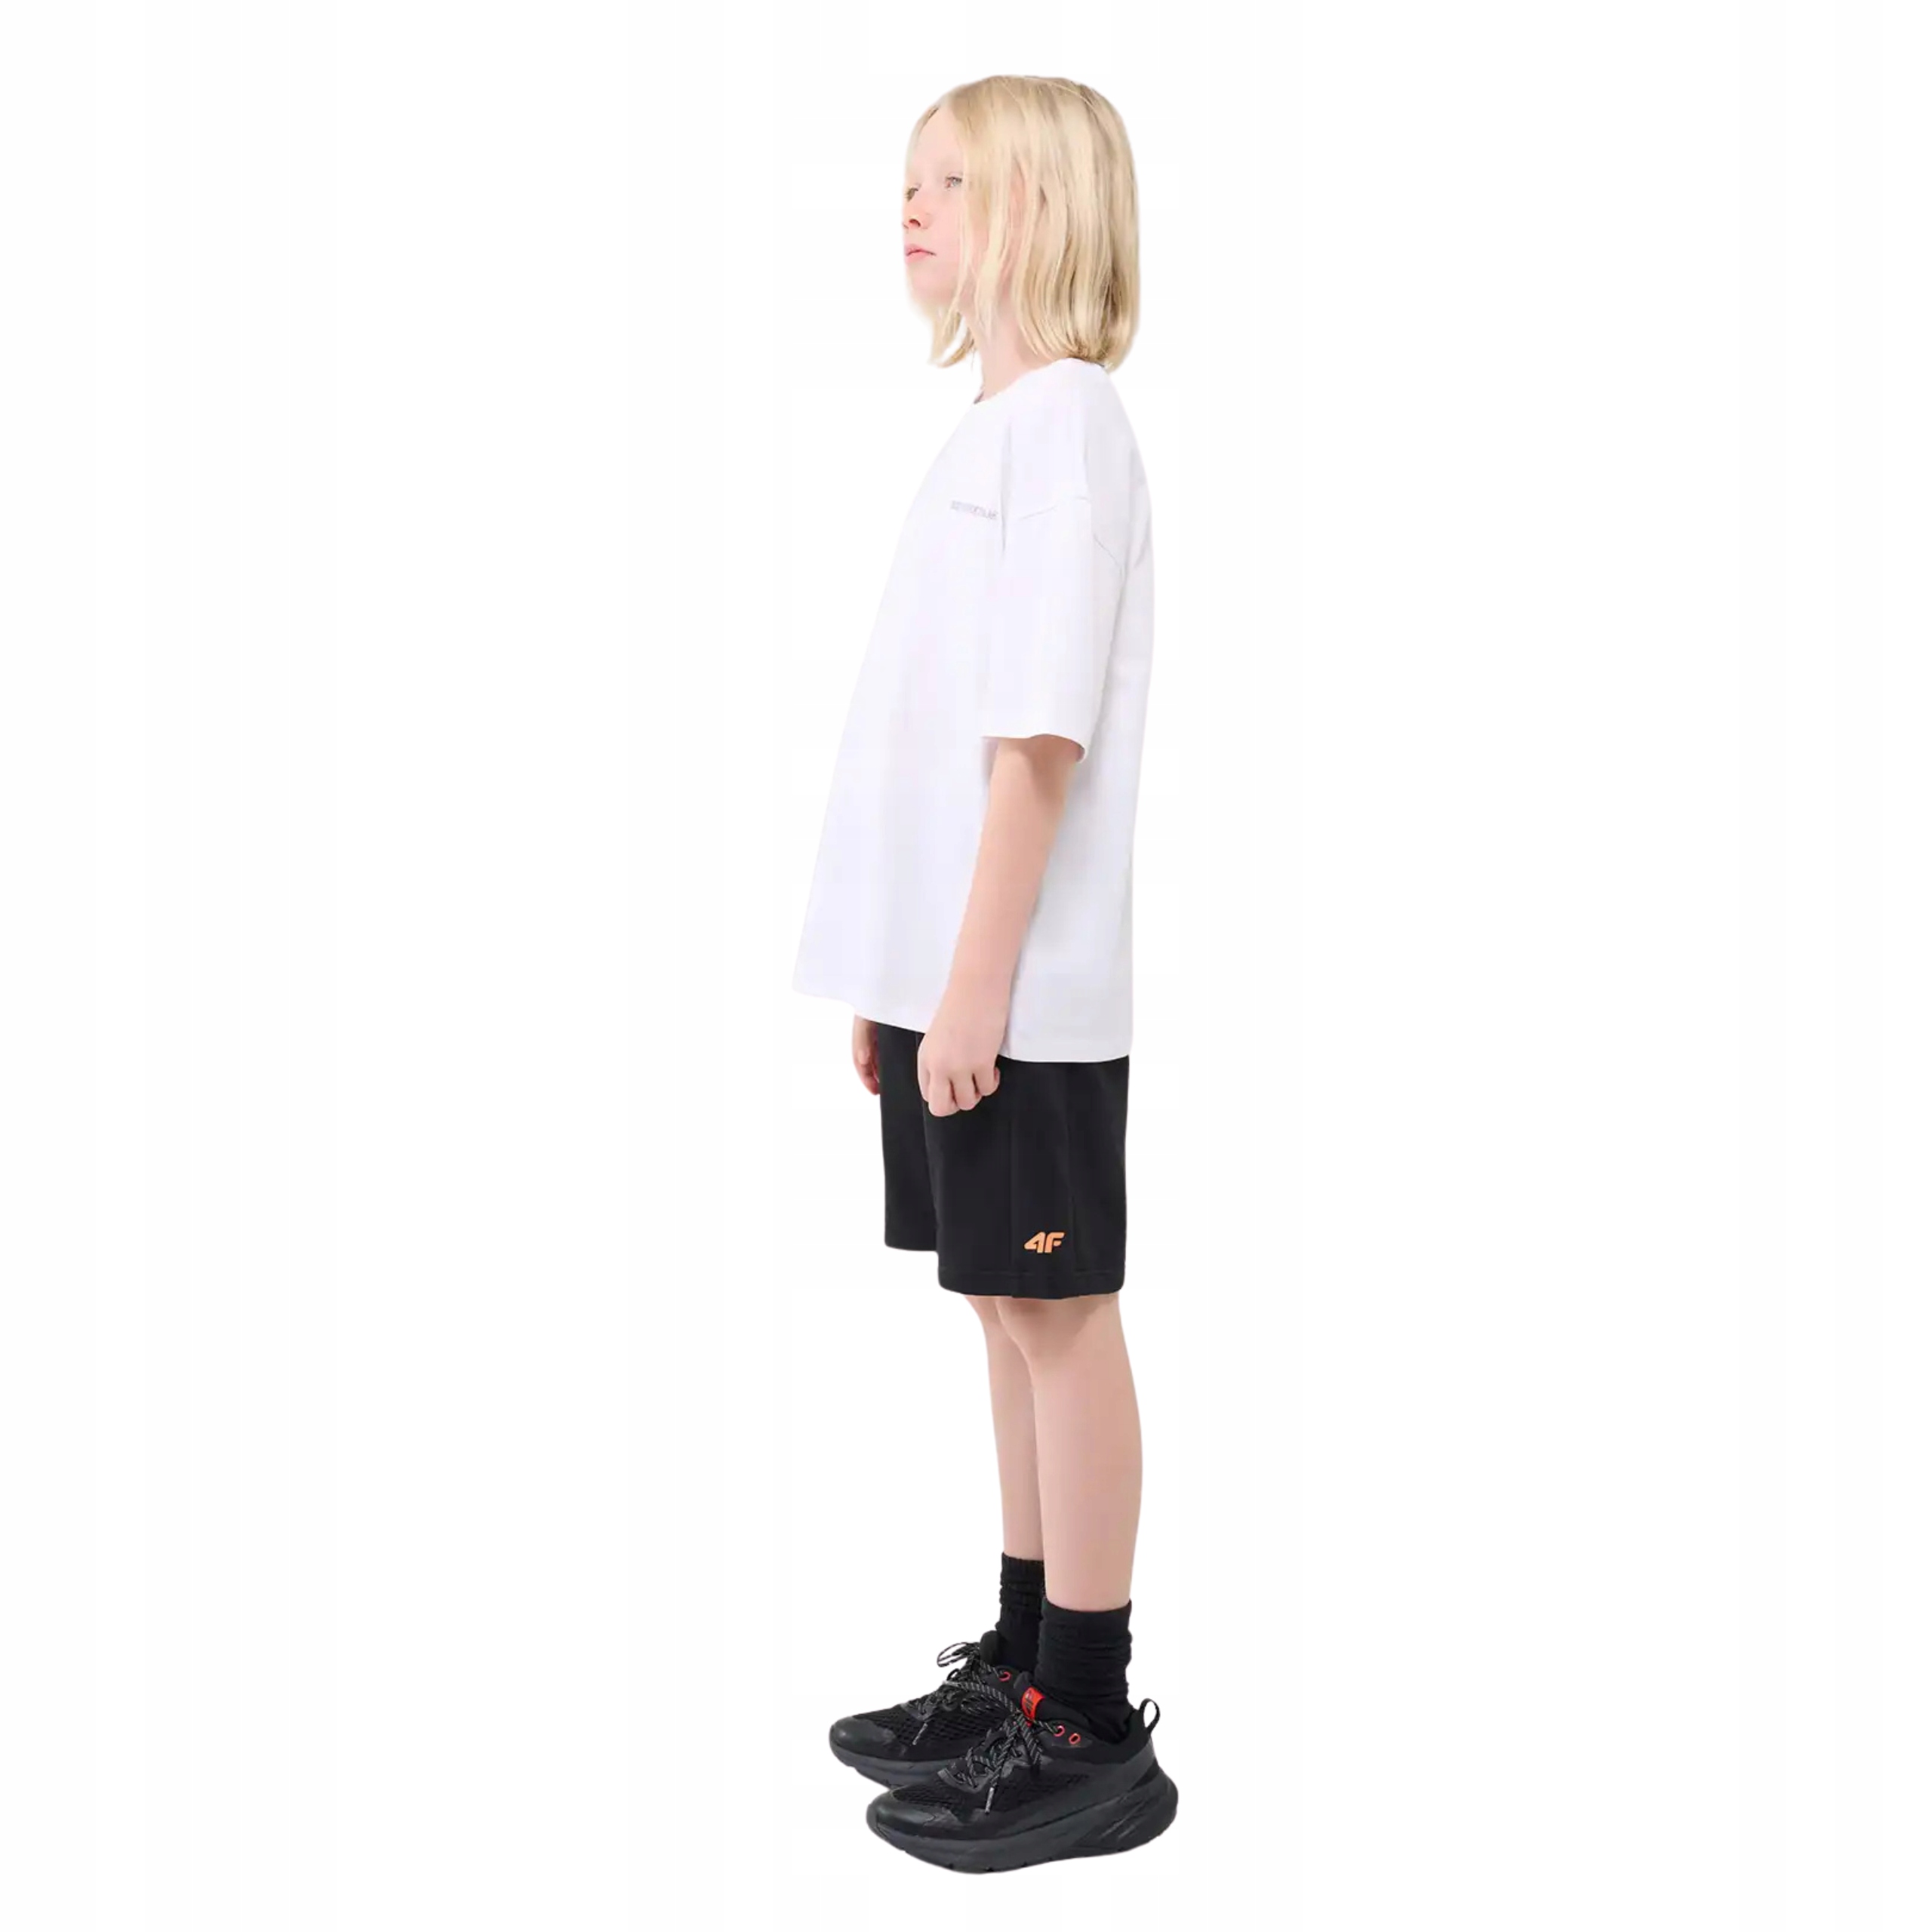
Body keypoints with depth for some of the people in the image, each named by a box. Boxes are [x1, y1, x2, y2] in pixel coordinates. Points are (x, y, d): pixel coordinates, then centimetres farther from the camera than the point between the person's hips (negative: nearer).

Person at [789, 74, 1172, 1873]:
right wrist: (901, 980, 15)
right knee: (1014, 1313, 15)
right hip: (946, 978, 9)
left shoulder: (1063, 421, -10)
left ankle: (1091, 1735, 9)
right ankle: (1023, 1665, 28)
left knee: (1056, 1315, -2)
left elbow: (1042, 736, -18)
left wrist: (979, 982, -20)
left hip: (1023, 990, -9)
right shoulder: (990, 427, 16)